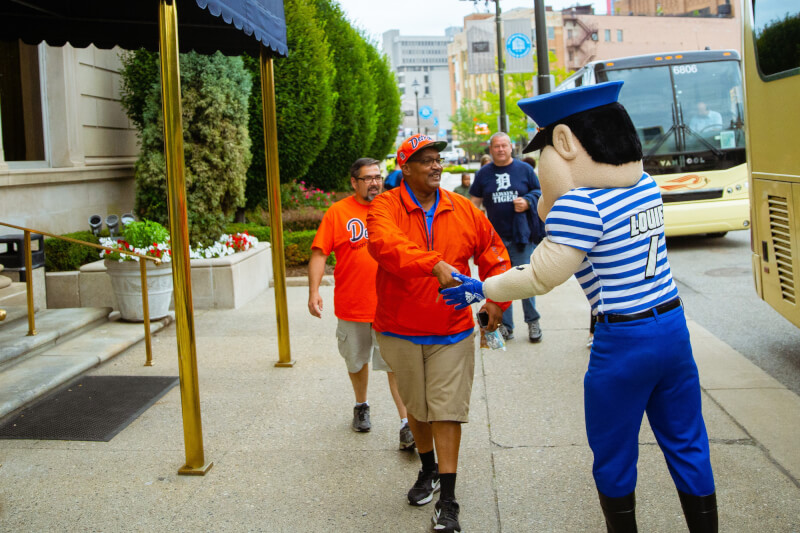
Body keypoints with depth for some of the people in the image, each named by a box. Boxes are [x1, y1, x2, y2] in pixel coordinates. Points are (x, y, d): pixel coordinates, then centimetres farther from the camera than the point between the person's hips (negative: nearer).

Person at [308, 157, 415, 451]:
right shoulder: (338, 212, -3)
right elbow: (319, 253, -7)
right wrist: (314, 291, -17)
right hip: (352, 304, 0)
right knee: (357, 359, 18)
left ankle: (407, 424, -3)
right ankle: (361, 407, 40)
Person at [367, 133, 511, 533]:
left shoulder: (464, 210, 0)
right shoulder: (385, 207, -9)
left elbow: (494, 256, 11)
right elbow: (385, 245, -32)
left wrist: (496, 301, 1)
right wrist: (434, 264, -45)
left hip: (452, 331, 0)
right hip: (400, 331, 0)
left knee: (447, 410, -2)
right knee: (416, 407, 16)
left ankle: (447, 500, 6)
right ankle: (428, 470, 41)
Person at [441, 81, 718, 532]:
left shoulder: (579, 205, -20)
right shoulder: (646, 185, 4)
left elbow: (539, 278, -13)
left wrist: (480, 289, -1)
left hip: (623, 341, -7)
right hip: (674, 326, 7)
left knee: (614, 455, 14)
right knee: (687, 445, 19)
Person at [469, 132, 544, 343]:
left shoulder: (524, 169, 4)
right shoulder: (483, 174, 8)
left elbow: (540, 192, 8)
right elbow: (475, 201, 11)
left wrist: (527, 202, -12)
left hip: (521, 235, -2)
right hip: (495, 237, 2)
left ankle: (533, 322, 15)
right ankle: (505, 325, 16)